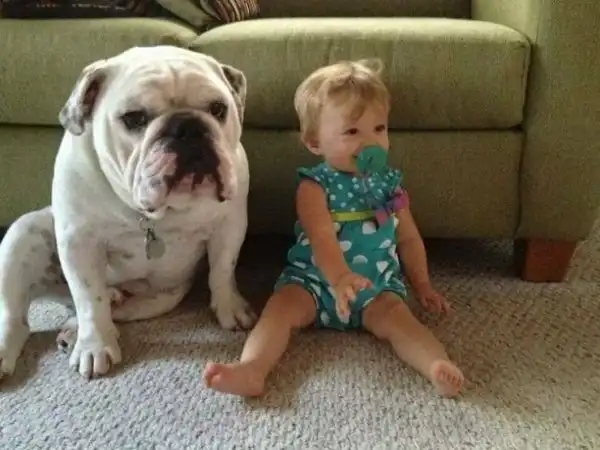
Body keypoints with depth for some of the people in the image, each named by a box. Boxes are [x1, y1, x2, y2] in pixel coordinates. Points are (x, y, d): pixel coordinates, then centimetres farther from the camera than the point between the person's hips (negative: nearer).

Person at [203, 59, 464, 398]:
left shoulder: (389, 182, 7)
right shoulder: (314, 185, -7)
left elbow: (408, 238, 17)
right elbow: (322, 238, -24)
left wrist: (423, 286, 14)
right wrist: (340, 278, -42)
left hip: (377, 285, 2)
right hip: (314, 279, -1)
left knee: (396, 316, -25)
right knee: (283, 305, -25)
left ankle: (441, 368, -44)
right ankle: (251, 370, -41)